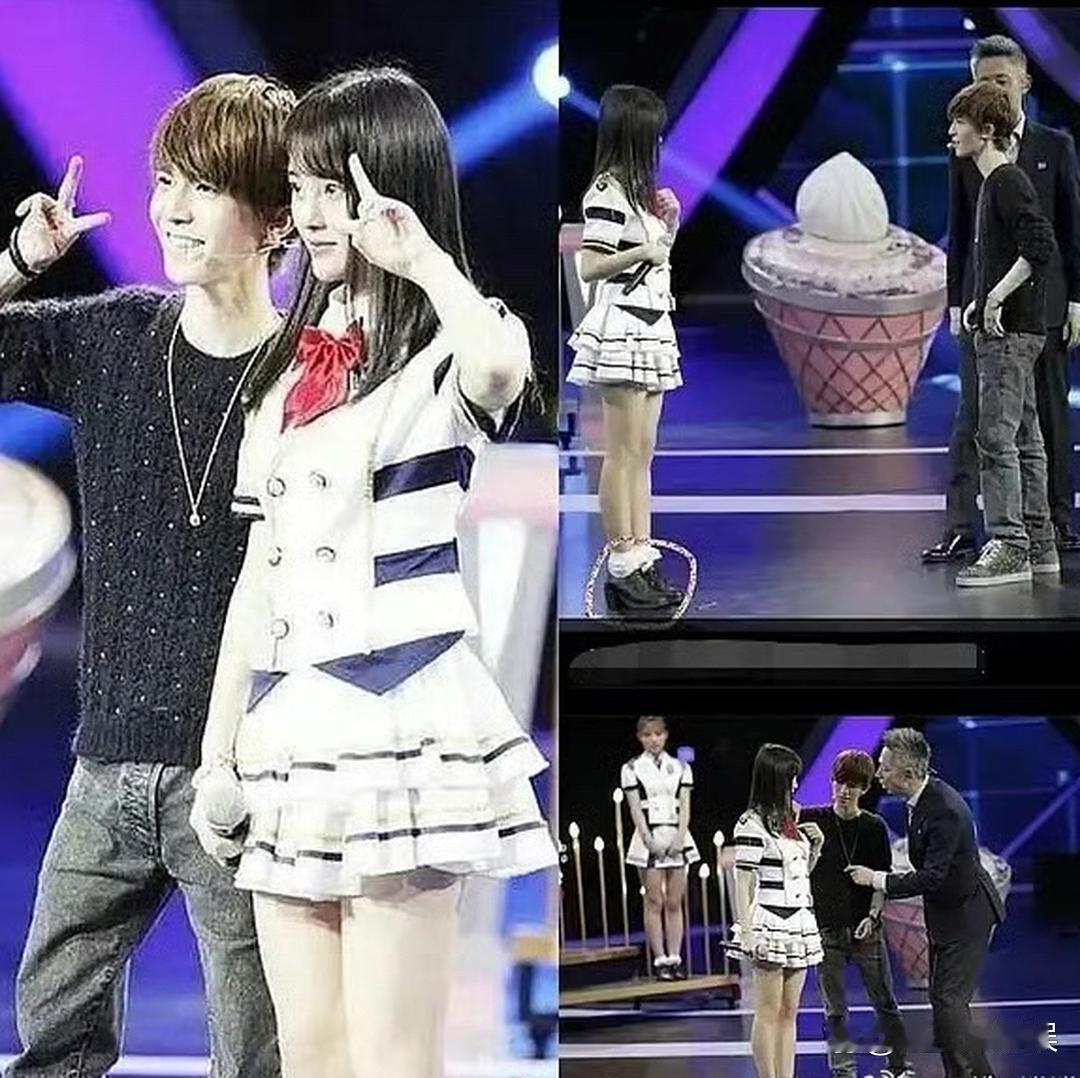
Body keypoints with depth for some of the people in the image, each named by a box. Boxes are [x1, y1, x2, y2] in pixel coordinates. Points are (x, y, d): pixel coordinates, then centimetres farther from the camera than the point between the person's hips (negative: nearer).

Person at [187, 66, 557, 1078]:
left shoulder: (439, 357, -4)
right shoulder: (289, 368, 17)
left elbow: (504, 363, -34)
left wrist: (420, 254, -21)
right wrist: (219, 749, 16)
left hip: (399, 724, -7)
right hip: (290, 731, 7)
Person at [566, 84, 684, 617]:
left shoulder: (639, 190, 19)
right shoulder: (608, 192, -10)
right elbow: (591, 267, -16)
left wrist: (669, 232, 9)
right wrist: (644, 251, -21)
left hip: (652, 327, 10)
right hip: (621, 326, -10)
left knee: (642, 453, 8)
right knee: (623, 451, -8)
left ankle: (642, 560, 10)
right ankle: (621, 568, -6)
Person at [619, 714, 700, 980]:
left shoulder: (680, 767, 9)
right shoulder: (632, 769, 2)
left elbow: (685, 807, 5)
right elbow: (635, 809, -2)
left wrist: (679, 838, -8)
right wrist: (649, 840, -11)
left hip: (677, 838, 2)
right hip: (649, 839, -2)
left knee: (675, 903, 3)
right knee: (654, 902, -2)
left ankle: (674, 958, 6)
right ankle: (660, 960, 0)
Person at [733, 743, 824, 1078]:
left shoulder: (789, 819, 14)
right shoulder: (752, 825, -10)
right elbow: (743, 882, -12)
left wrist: (816, 846, 7)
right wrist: (746, 933, -16)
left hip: (799, 925, 8)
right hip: (769, 926, -8)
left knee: (789, 1012, 8)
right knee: (769, 1013, -3)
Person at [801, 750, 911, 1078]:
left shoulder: (874, 827, 2)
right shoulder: (812, 819, 0)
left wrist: (872, 915, -12)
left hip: (865, 929, 0)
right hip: (826, 929, 0)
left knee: (884, 1002, 3)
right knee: (834, 1010, 4)